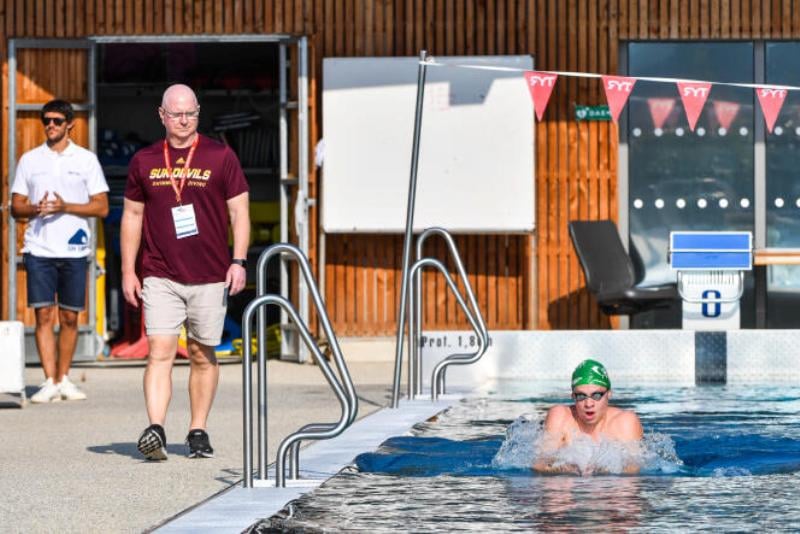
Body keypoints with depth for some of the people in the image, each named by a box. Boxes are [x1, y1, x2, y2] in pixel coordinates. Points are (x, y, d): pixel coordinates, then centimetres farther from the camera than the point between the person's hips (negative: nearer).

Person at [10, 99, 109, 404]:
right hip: (39, 249, 0)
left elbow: (102, 207, 2)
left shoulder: (86, 160, 6)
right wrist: (36, 208, -11)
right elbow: (16, 207, 11)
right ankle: (50, 382, -7)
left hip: (74, 250, 0)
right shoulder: (29, 160, 10)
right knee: (44, 315, -6)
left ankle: (63, 378, 16)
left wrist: (66, 207, -13)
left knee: (69, 318, 5)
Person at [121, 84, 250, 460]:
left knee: (202, 356, 6)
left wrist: (238, 262, -7)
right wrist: (128, 271, 8)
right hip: (160, 277, 0)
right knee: (160, 352, -12)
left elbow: (239, 211, 3)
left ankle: (198, 432, 15)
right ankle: (155, 430, -20)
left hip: (209, 277, 0)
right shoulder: (144, 161, 8)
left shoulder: (220, 157, 3)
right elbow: (132, 216, 13)